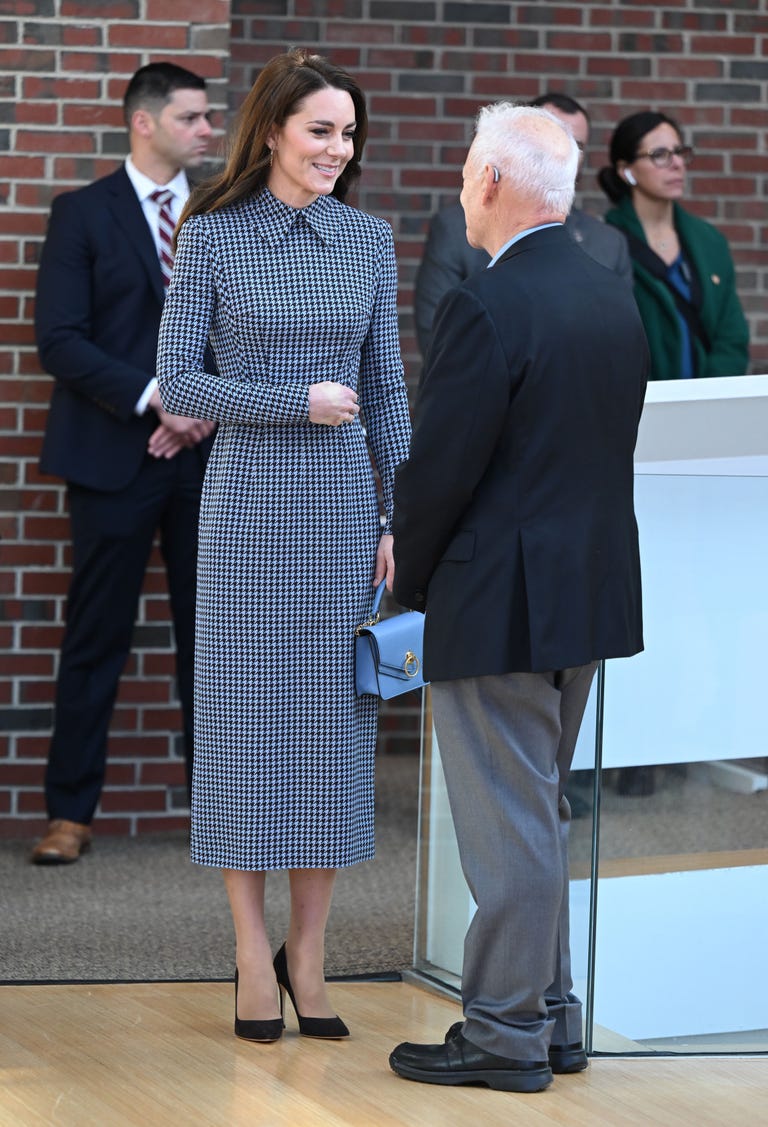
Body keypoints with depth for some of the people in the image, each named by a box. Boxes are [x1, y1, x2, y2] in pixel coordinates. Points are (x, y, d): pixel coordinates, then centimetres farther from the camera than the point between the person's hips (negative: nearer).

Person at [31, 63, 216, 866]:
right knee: (96, 639, 0)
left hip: (212, 451, 3)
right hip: (115, 455, -3)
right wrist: (155, 398, -16)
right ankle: (70, 813, 7)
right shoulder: (84, 214, 0)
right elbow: (59, 338, -7)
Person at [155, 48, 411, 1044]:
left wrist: (400, 518, 3)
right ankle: (253, 953, 10)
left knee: (335, 718, 4)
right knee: (244, 716, 1)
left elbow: (386, 387, 9)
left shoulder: (369, 239, 7)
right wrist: (296, 405, -14)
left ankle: (308, 952, 13)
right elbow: (177, 379, -5)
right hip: (250, 497, -3)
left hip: (346, 502, 3)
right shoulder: (212, 237, -2)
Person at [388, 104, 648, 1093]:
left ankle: (505, 1036, 7)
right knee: (541, 814, 18)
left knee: (507, 824, -1)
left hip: (498, 604, -9)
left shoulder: (484, 308, -18)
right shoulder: (616, 300, 8)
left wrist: (406, 568, 0)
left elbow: (440, 465, -18)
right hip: (590, 592, 9)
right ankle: (550, 1018, 25)